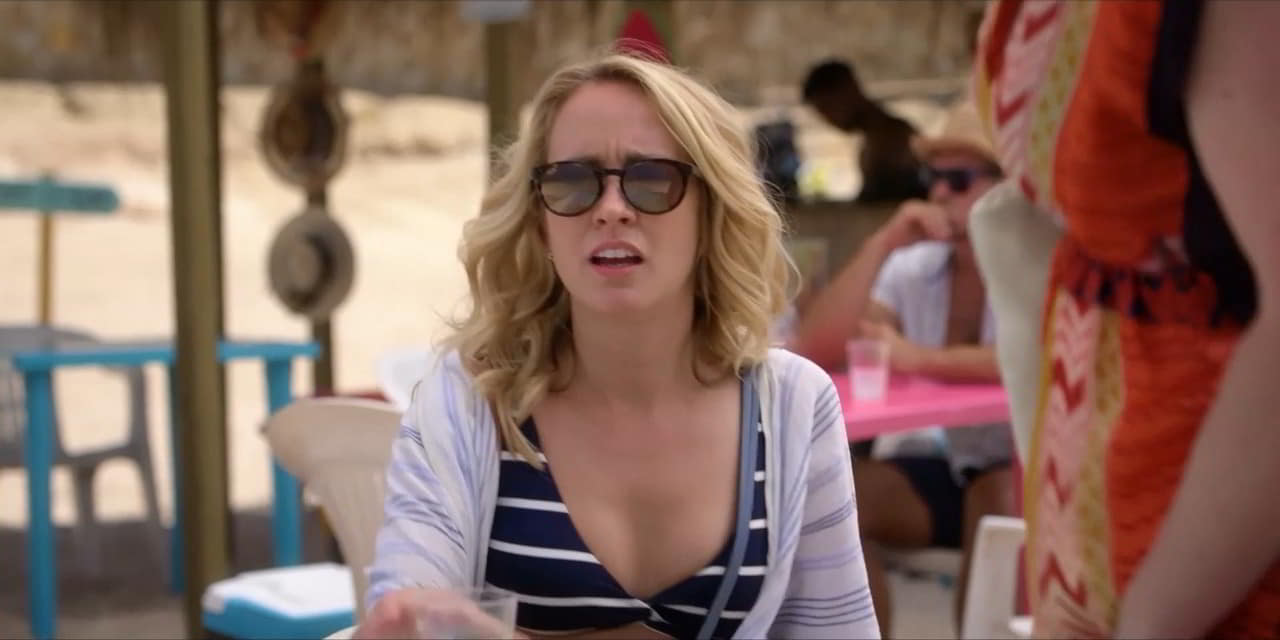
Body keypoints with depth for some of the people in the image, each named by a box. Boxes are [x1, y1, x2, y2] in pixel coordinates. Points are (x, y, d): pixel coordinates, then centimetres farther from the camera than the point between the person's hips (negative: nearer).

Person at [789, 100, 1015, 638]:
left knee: (998, 495, -35)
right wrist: (881, 244, -17)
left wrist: (921, 358, -32)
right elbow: (813, 352, -10)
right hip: (952, 468, 5)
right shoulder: (912, 269, -1)